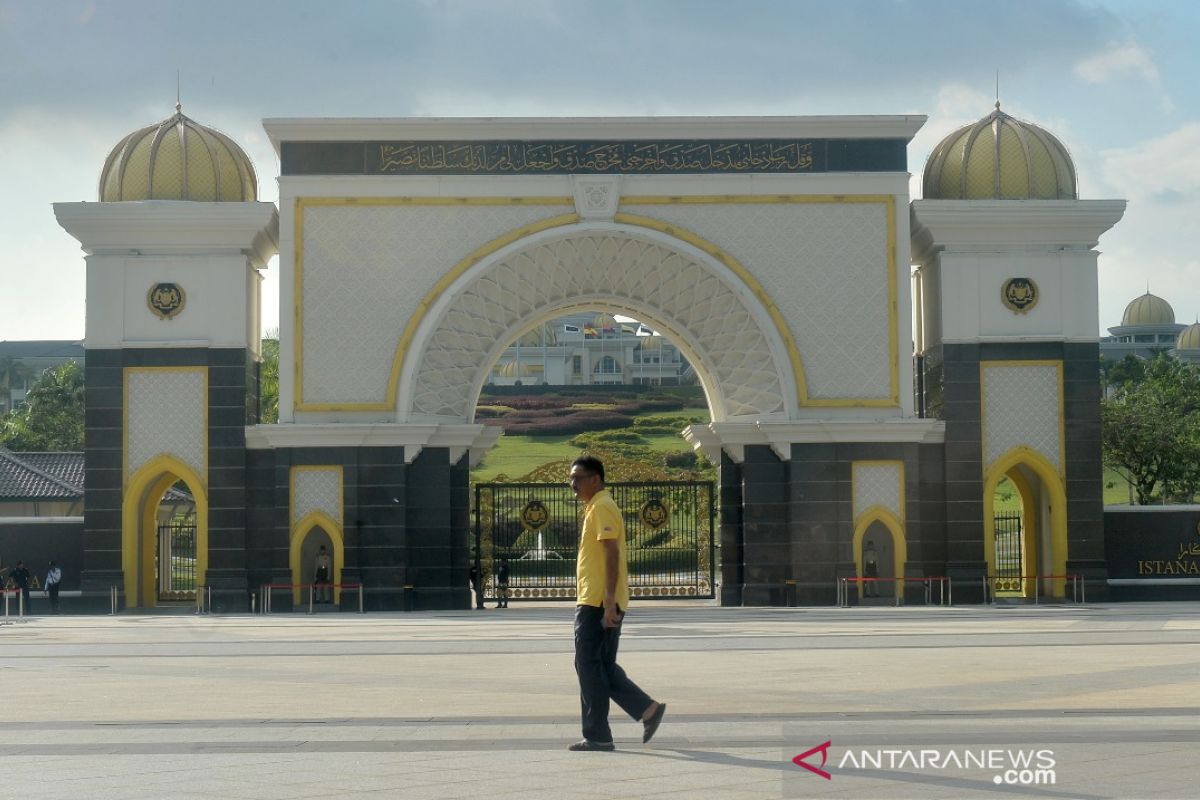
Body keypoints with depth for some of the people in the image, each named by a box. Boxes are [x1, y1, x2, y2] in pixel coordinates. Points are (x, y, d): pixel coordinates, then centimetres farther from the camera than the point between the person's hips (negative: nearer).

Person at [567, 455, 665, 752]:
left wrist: (609, 602, -24)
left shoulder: (602, 508, -12)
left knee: (589, 667, -6)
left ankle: (597, 735, -2)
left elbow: (612, 554, -19)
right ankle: (648, 709, 10)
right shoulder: (595, 508, 19)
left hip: (598, 603, -10)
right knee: (603, 668, 12)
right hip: (595, 603, 10)